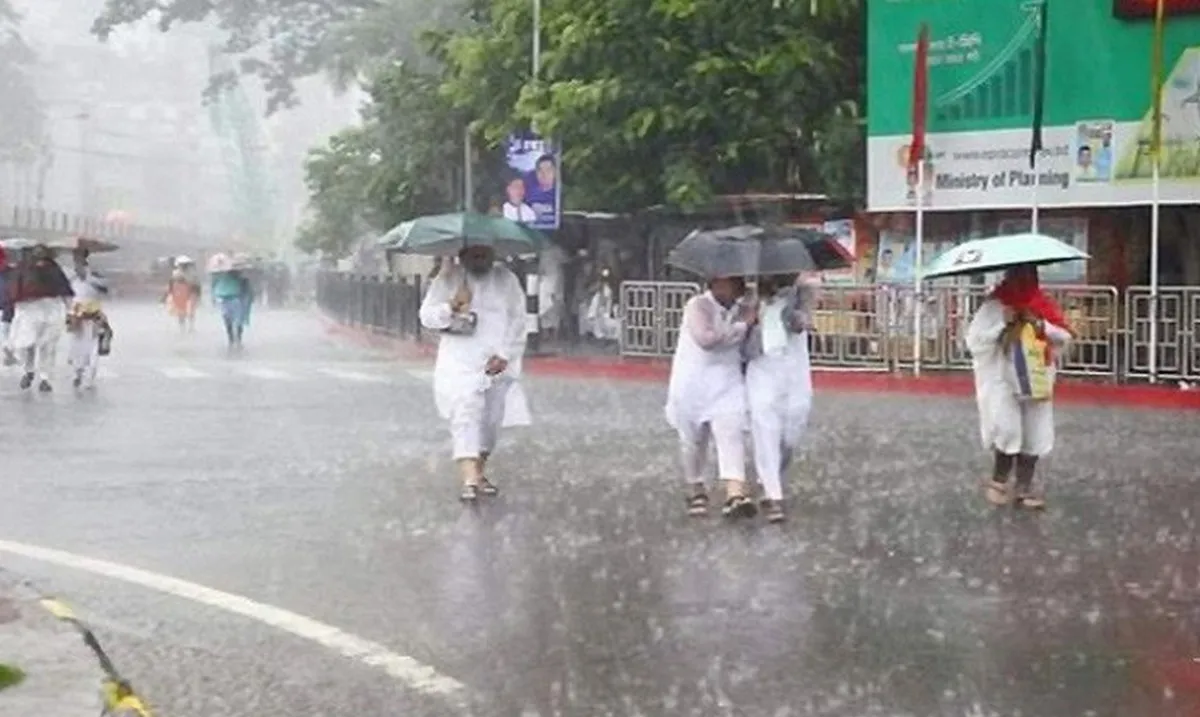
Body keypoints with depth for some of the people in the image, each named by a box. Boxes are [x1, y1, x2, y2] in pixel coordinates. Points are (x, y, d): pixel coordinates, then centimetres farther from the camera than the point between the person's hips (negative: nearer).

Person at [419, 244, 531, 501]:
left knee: (491, 420, 9)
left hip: (497, 364, 3)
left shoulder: (506, 280, 5)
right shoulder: (449, 278, 2)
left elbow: (518, 321, 3)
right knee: (465, 416, -17)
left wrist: (504, 355, -9)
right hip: (460, 364, -3)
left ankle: (479, 473, 26)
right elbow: (427, 316, 2)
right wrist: (452, 307, -18)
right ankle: (469, 480, -26)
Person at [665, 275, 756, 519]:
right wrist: (741, 326, -20)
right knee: (693, 440, 11)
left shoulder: (743, 311, 6)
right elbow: (706, 338, -28)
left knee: (731, 435, -16)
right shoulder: (698, 305, -12)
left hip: (727, 385, 3)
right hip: (693, 383, -3)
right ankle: (697, 490, 33)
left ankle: (734, 493, -28)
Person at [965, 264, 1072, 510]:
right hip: (1002, 381, -4)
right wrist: (1002, 323, -17)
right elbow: (974, 340, -9)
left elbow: (1065, 337, 5)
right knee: (1007, 430, -13)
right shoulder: (994, 305, -4)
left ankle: (1023, 488, 14)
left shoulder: (1044, 305, 7)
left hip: (1035, 382, 4)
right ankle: (998, 481, 8)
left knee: (1035, 434, 4)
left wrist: (1041, 325, -11)